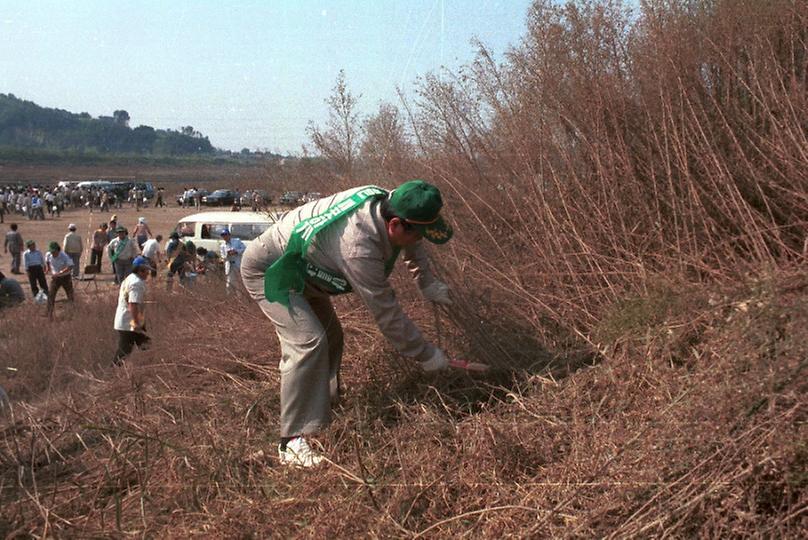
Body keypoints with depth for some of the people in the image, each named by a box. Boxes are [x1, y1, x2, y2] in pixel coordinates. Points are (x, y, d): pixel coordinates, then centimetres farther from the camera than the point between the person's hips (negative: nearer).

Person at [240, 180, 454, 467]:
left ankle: (321, 412, 31)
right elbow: (386, 313, -29)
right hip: (268, 270, -10)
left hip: (302, 269, 10)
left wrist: (427, 283, 13)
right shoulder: (359, 247, -39)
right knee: (308, 341, -24)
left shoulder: (386, 201, -14)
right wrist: (426, 355, -19)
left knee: (330, 337, 15)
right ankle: (292, 442, -20)